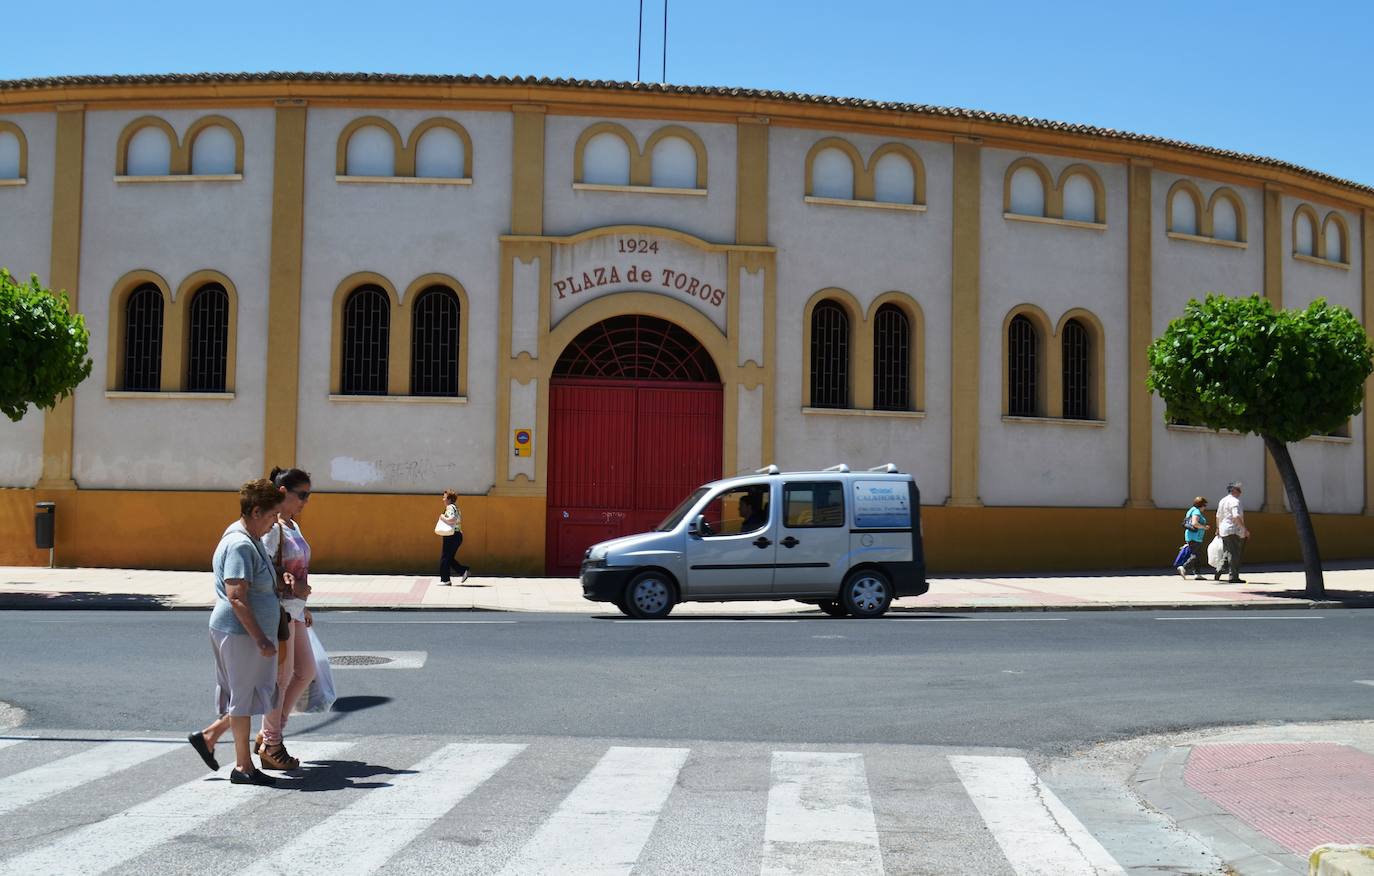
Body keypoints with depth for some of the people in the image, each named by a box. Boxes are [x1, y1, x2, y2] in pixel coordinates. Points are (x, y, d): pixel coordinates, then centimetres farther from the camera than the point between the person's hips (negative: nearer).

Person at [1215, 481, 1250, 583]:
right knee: (1235, 555, -3)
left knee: (1226, 554, 15)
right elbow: (1236, 517, -24)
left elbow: (1218, 516, 22)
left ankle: (1217, 574, 9)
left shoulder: (1222, 501, 14)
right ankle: (1233, 577, -1)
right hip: (1234, 531, -9)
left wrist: (1218, 528, 33)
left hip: (1224, 531, 9)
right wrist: (1245, 529, -23)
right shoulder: (1235, 501, -13)